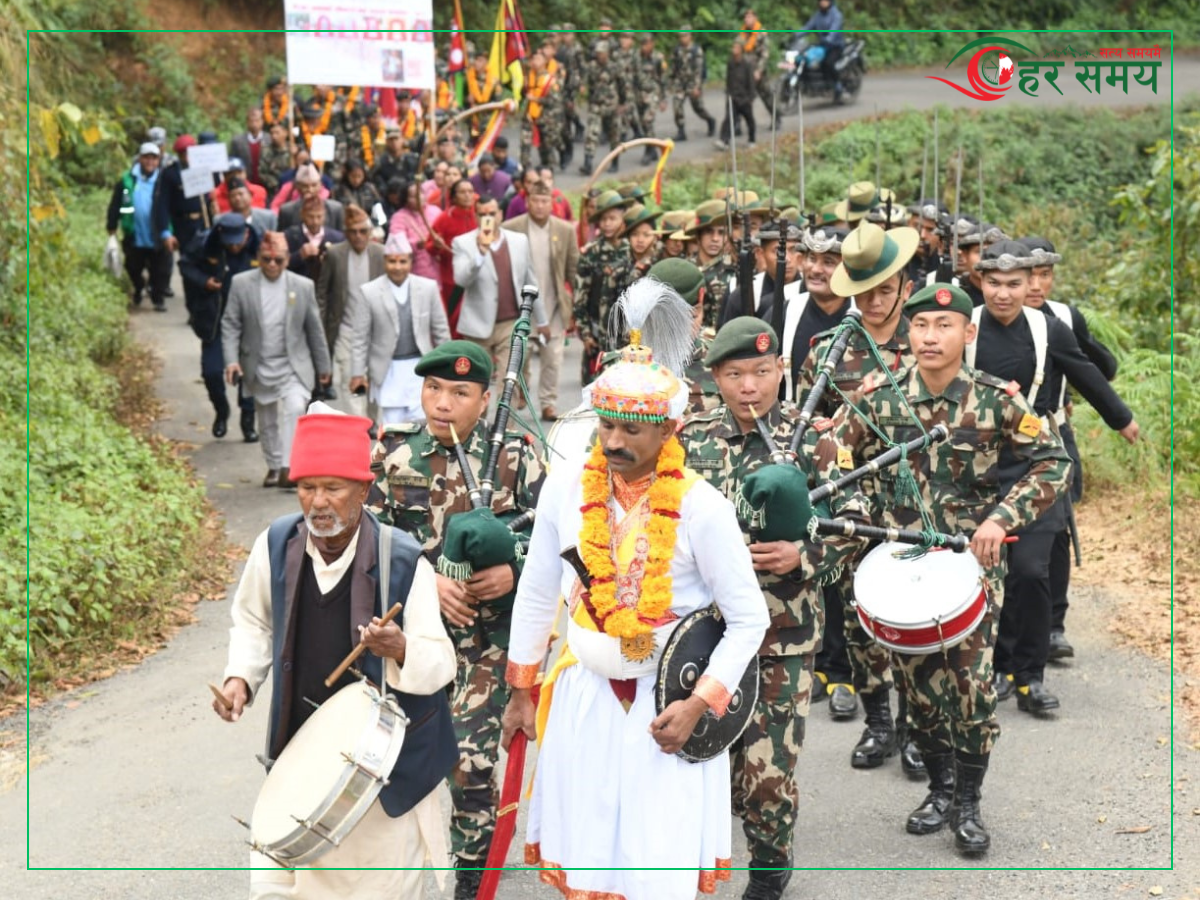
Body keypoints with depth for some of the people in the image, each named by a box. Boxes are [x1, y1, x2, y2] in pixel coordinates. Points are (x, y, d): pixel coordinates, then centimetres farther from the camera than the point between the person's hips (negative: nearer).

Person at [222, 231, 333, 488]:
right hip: (259, 368, 2)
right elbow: (230, 325, -2)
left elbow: (314, 329, 4)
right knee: (267, 421, 13)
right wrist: (231, 360, -14)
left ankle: (289, 468, -23)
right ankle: (274, 466, 29)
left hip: (294, 366, -1)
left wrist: (323, 365, 9)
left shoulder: (303, 286, -2)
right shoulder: (241, 284, -3)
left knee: (295, 409, -22)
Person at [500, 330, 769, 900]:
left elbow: (749, 619, -8)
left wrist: (698, 706, -15)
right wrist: (521, 692, 10)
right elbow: (536, 594, 5)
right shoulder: (566, 486, -6)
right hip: (584, 696, 3)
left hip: (669, 702, -3)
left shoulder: (701, 508, -15)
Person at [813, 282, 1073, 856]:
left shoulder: (995, 400, -9)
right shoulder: (881, 396, -4)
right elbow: (833, 452, 5)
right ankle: (940, 788, 29)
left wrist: (1002, 517, -16)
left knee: (970, 680, -6)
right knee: (918, 679, 9)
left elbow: (1053, 461, -5)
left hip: (972, 560, -2)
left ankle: (969, 804, 13)